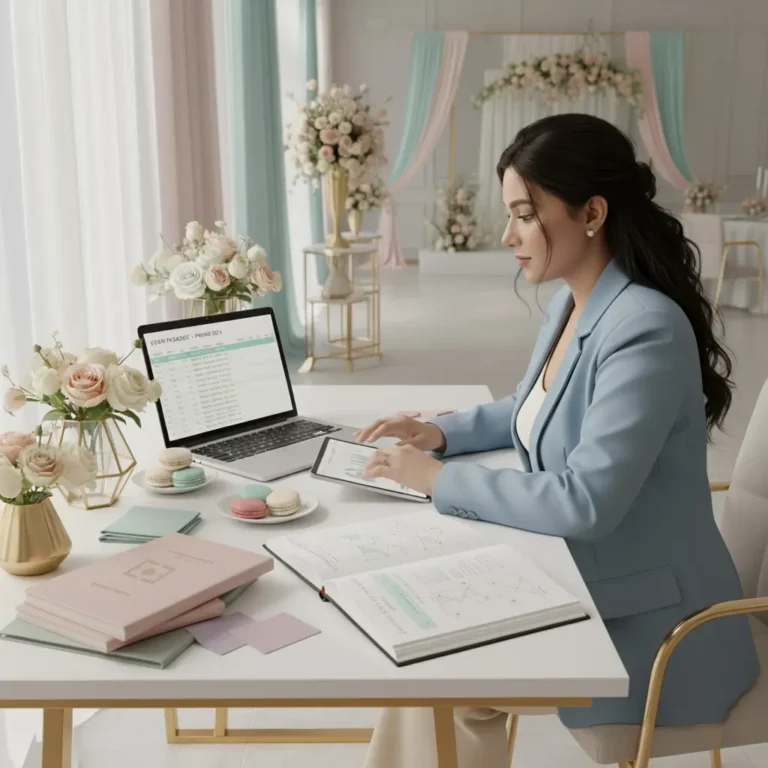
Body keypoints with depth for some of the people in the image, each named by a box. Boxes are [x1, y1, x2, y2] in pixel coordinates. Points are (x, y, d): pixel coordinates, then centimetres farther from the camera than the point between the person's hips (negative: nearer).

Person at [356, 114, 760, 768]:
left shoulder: (646, 328, -26)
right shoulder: (570, 304, 3)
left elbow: (585, 503, -30)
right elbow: (535, 409, 21)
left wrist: (441, 478, -22)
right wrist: (442, 433, 4)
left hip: (644, 623, -8)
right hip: (581, 581, 8)